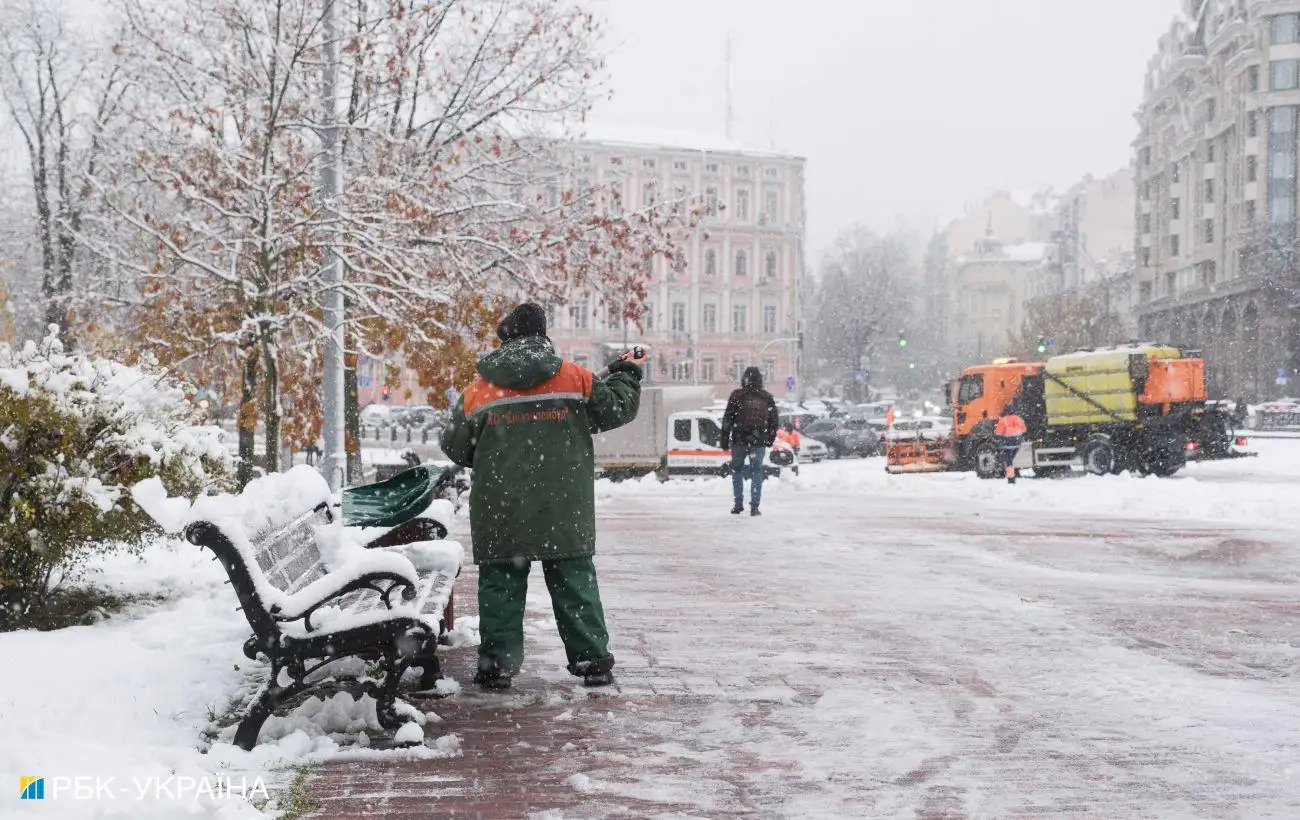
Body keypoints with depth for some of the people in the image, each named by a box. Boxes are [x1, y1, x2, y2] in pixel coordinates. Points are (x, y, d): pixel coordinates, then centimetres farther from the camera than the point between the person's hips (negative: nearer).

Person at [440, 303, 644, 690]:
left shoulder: (479, 390, 1)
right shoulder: (576, 379, -1)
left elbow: (456, 448, 7)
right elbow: (617, 408, 6)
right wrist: (627, 372, 24)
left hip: (500, 513, 0)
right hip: (564, 512, 0)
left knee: (500, 584, 9)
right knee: (575, 581, 8)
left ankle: (497, 662, 7)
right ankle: (592, 660, 10)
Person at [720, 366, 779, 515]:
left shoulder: (737, 396, -4)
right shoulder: (767, 398, 6)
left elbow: (727, 420, -4)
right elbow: (774, 421, 12)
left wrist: (725, 439, 2)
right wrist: (770, 440, 19)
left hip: (739, 441, -2)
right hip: (759, 442, 2)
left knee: (737, 470, 11)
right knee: (757, 473, 5)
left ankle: (739, 504, 8)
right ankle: (754, 507, 1)